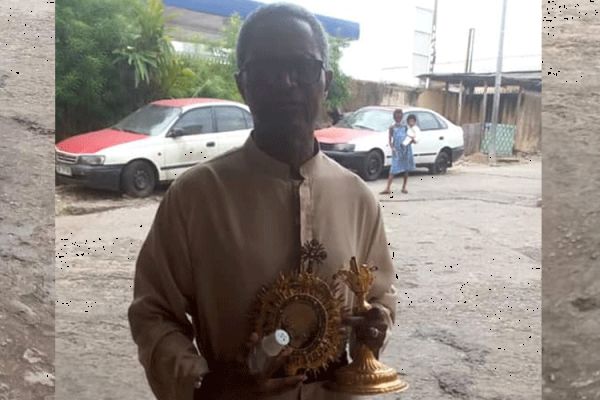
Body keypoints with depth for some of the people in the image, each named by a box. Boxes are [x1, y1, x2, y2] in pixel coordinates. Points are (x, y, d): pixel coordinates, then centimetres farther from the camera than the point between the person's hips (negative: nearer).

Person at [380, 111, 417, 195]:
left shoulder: (405, 127, 10)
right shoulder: (392, 128, 4)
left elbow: (410, 139, 14)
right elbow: (390, 140, 1)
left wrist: (413, 140, -8)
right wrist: (392, 148, -15)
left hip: (406, 150, 3)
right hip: (397, 151, -3)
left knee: (406, 169, 4)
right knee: (394, 169, -9)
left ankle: (404, 187, 13)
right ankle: (388, 188, -12)